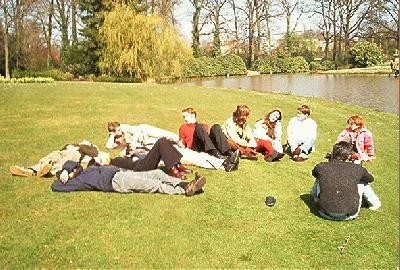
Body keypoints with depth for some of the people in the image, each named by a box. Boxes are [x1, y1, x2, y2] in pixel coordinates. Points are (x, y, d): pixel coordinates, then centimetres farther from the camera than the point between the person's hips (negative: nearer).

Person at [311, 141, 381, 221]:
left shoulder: (321, 167, -3)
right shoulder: (357, 169, -4)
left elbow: (314, 173, 23)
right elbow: (371, 179, 18)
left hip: (325, 213, 1)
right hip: (349, 215, -1)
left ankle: (315, 195, 51)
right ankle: (374, 203, 41)